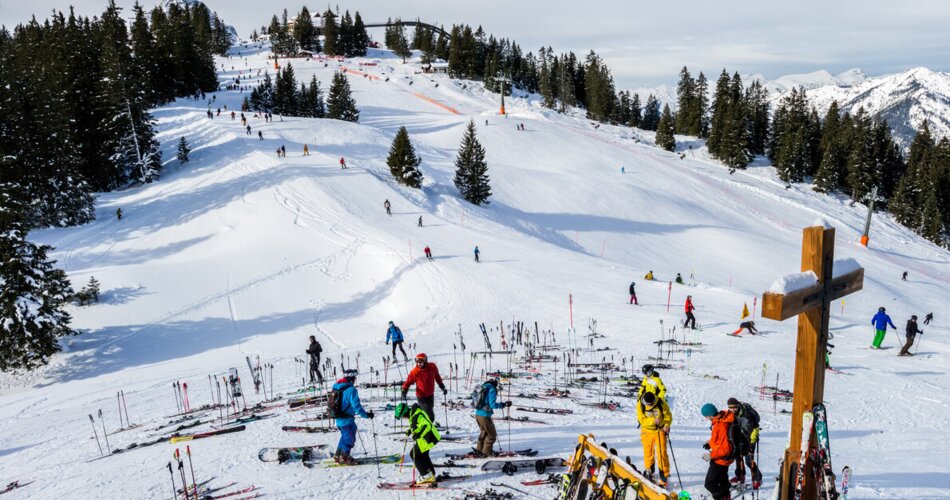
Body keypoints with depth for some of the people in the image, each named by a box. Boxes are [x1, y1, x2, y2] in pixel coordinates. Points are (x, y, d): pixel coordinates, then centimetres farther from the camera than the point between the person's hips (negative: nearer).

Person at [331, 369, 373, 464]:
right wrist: (366, 414, -17)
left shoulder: (336, 387, 6)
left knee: (345, 437, 25)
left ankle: (337, 456, 32)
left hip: (339, 418, 8)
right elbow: (356, 405, -25)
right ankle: (344, 458, 19)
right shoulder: (351, 389, -21)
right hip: (347, 420, -8)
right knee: (349, 439, 10)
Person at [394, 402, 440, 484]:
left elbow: (427, 425, -35)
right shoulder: (413, 414, 7)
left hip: (427, 438, -11)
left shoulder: (416, 416, -26)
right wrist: (410, 431, 17)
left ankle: (426, 475, 3)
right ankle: (431, 476, 32)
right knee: (423, 455, 23)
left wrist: (418, 434, -39)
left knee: (414, 454, 0)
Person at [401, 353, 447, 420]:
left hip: (430, 395, 4)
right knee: (429, 415, -12)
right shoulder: (414, 372, -16)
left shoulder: (432, 367, -8)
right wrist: (404, 391, -16)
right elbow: (408, 382, -4)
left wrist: (443, 387, 15)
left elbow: (437, 377, 10)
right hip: (421, 397, -4)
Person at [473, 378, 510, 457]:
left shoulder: (482, 388, 9)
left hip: (477, 415, 8)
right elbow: (493, 405, -20)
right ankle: (486, 452, 17)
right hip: (485, 416, -8)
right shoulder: (492, 390, -13)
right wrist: (504, 404, -13)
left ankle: (479, 450, 34)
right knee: (492, 435, 11)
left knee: (484, 432, 28)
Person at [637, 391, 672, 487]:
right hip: (647, 431, 1)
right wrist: (653, 420, -31)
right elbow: (641, 419, -17)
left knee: (662, 453, -7)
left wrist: (667, 425, -20)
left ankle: (664, 476, -1)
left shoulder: (661, 403, -15)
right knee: (648, 452, 13)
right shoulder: (640, 405, -15)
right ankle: (649, 470, 37)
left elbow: (668, 415, -4)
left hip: (660, 430, -1)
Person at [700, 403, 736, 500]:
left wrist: (711, 455, -25)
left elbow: (725, 448, -32)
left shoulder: (721, 426, -34)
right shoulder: (722, 419, -4)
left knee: (709, 484, -2)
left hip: (721, 460, -10)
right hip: (723, 459, 10)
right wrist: (710, 443, 6)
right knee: (722, 481, 29)